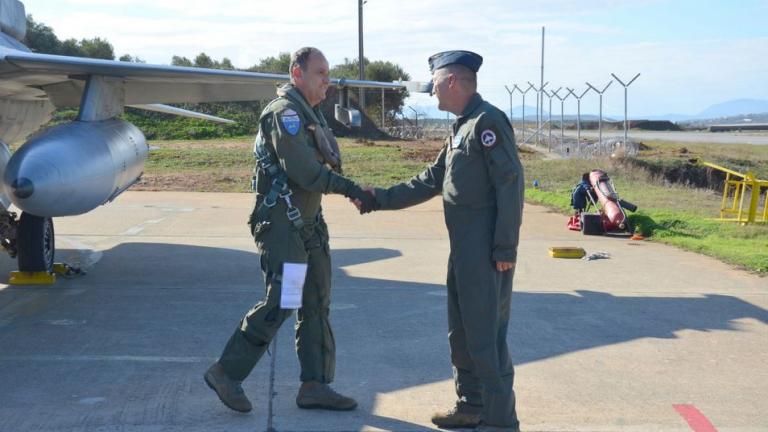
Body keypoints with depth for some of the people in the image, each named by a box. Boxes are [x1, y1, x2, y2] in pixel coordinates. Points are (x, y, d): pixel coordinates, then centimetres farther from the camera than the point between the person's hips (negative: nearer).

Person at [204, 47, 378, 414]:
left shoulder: (310, 114, 17)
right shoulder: (284, 112, -14)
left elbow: (320, 165, 13)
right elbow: (303, 170, -22)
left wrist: (351, 191, -4)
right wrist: (351, 189, -20)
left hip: (307, 223, 10)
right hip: (280, 223, -10)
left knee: (316, 303, 9)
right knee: (280, 301, -11)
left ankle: (315, 386, 14)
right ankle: (226, 372, 2)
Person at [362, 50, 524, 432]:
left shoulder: (488, 121, -13)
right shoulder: (461, 127, 17)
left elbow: (510, 183, -19)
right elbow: (430, 182, 22)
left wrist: (505, 248, -20)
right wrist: (379, 198, 18)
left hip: (487, 253, -10)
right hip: (463, 250, 10)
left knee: (486, 335, -5)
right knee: (461, 332, 16)